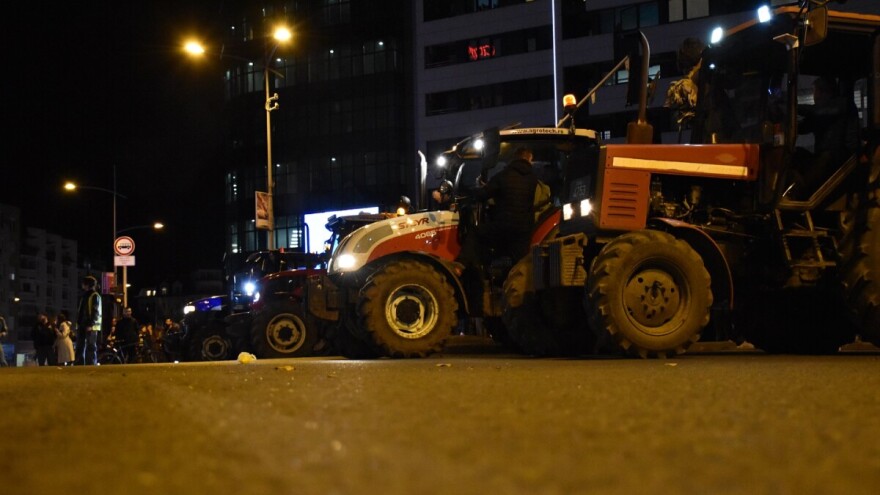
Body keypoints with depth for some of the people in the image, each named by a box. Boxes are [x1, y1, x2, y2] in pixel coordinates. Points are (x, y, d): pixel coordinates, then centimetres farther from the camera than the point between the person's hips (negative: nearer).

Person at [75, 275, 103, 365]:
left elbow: (96, 312, -13)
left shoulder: (95, 296, -5)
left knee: (91, 348, -8)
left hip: (91, 327, -9)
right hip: (82, 326, 9)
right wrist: (78, 324, 16)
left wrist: (90, 324, -21)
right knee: (80, 348, 6)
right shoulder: (83, 296, 21)